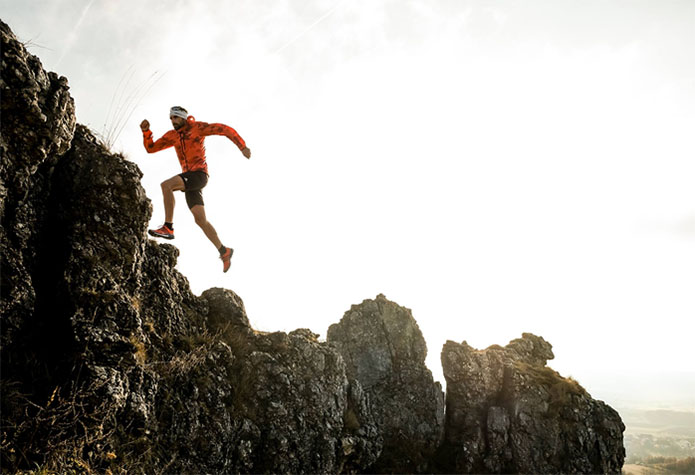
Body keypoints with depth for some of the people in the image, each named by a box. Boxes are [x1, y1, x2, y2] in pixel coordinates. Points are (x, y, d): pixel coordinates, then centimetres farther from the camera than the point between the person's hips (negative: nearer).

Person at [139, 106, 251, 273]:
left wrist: (242, 146, -7)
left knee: (166, 185, -28)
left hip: (199, 174, -7)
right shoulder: (172, 136, 18)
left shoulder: (197, 127, 2)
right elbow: (151, 148, 21)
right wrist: (146, 131, 4)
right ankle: (224, 251, 7)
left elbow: (225, 129, 1)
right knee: (200, 219, 0)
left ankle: (168, 228, -26)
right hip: (189, 178, 7)